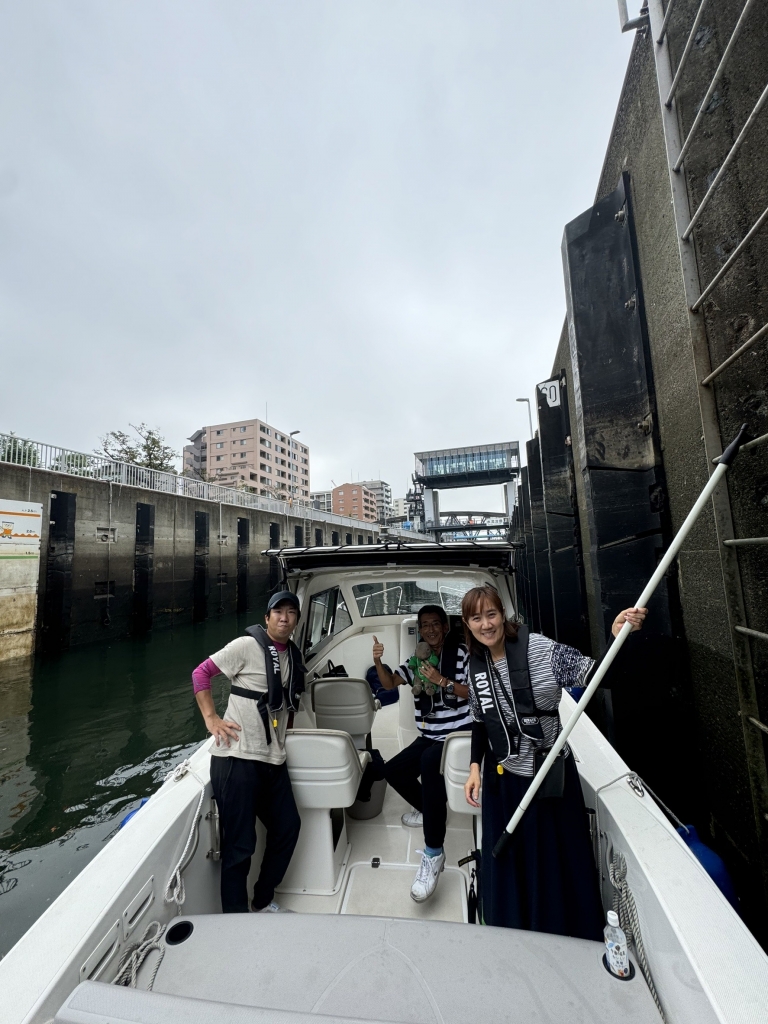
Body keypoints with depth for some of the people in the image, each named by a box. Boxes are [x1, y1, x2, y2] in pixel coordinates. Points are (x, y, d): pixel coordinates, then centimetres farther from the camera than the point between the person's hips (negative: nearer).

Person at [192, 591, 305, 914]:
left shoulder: (293, 654, 7)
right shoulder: (247, 645, -14)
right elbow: (200, 672, -8)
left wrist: (282, 726, 13)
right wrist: (211, 719, -12)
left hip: (273, 759, 8)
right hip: (237, 758, -7)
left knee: (288, 827, 18)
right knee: (240, 845, 4)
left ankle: (263, 900, 41)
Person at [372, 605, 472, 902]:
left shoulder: (461, 653, -7)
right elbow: (389, 684, 1)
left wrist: (442, 680, -24)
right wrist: (378, 661, -19)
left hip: (460, 732, -6)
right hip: (429, 737, 7)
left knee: (429, 761, -32)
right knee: (392, 770, 2)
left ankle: (434, 853, -21)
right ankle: (430, 809, 25)